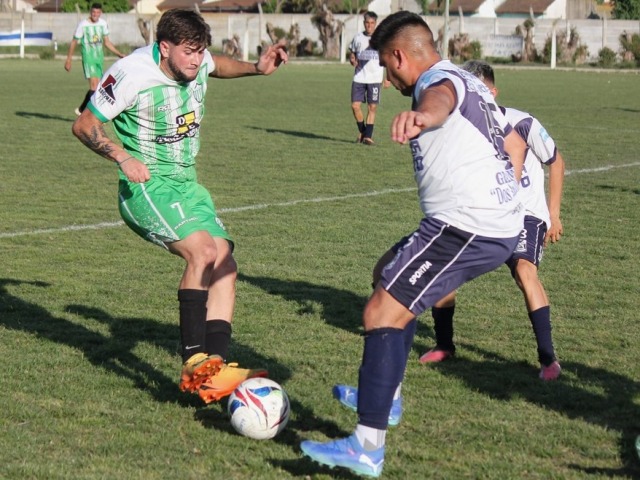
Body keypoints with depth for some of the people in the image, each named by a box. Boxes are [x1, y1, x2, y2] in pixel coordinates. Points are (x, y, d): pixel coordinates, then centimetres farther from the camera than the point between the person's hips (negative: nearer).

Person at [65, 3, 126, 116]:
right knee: (94, 84, -19)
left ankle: (81, 109, 26)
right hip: (88, 57, -6)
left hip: (99, 57, 6)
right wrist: (68, 59, 1)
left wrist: (119, 54, 12)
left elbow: (107, 42, 18)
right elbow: (74, 42, 0)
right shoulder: (83, 24, -8)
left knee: (96, 86, 9)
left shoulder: (103, 24, 7)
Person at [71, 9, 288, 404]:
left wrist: (256, 68, 8)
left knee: (225, 264, -8)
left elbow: (218, 66, 26)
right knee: (203, 250, -28)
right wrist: (122, 157, -24)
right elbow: (85, 125, -10)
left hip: (187, 184, 8)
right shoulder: (133, 75, -19)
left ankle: (215, 370, -11)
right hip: (146, 186, -8)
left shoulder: (196, 62, 0)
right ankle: (194, 361, -23)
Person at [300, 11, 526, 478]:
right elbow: (515, 145, 35)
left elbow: (441, 98, -40)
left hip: (466, 228, -11)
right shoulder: (472, 84, 22)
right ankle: (384, 397, 37)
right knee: (391, 280, 29)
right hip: (502, 227, 11)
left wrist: (421, 115, -62)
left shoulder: (438, 78, -11)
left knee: (381, 313, -13)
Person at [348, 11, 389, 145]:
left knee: (372, 107, -3)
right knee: (355, 105, -4)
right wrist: (352, 60, -4)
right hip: (359, 77, 2)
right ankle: (362, 131, 18)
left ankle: (368, 136, 3)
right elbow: (352, 53, 21)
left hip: (375, 78, -2)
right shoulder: (358, 37, 7)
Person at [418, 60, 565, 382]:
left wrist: (554, 214, -2)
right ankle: (444, 345, 16)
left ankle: (548, 358, -20)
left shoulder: (523, 125, -18)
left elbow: (556, 162, -2)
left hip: (525, 213, -4)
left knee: (524, 269, -29)